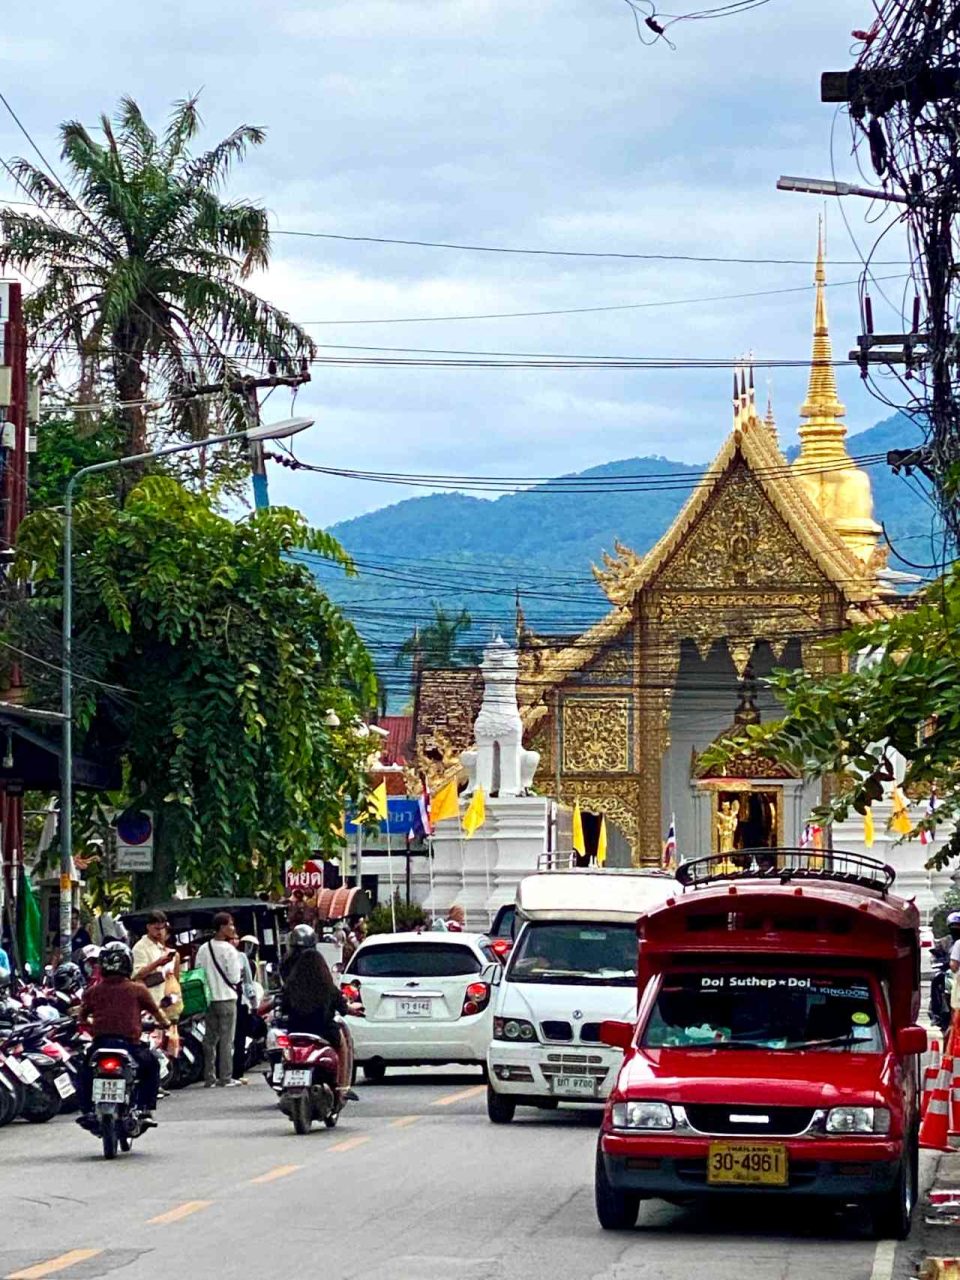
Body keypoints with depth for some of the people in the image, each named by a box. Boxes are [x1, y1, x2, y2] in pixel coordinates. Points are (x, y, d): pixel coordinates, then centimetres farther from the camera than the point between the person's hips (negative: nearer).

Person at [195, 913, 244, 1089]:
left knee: (210, 1039, 10)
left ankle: (209, 1077, 11)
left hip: (209, 1000, 5)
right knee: (226, 1040, -1)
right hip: (226, 999, -5)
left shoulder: (203, 949, 3)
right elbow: (235, 977, -13)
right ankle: (225, 1078, -1)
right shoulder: (229, 949, -13)